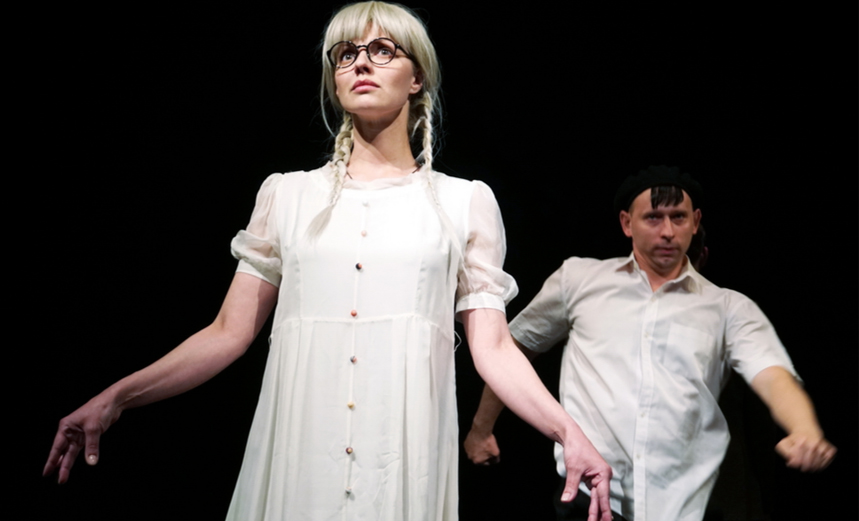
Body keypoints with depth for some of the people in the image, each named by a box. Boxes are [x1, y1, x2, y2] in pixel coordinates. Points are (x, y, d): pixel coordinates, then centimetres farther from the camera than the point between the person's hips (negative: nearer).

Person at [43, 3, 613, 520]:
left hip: (405, 456, -1)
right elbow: (229, 332, 8)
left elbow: (493, 347, 2)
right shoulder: (288, 195, 11)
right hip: (296, 452, 1)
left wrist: (569, 432, -12)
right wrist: (116, 397, -2)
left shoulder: (465, 202, 8)